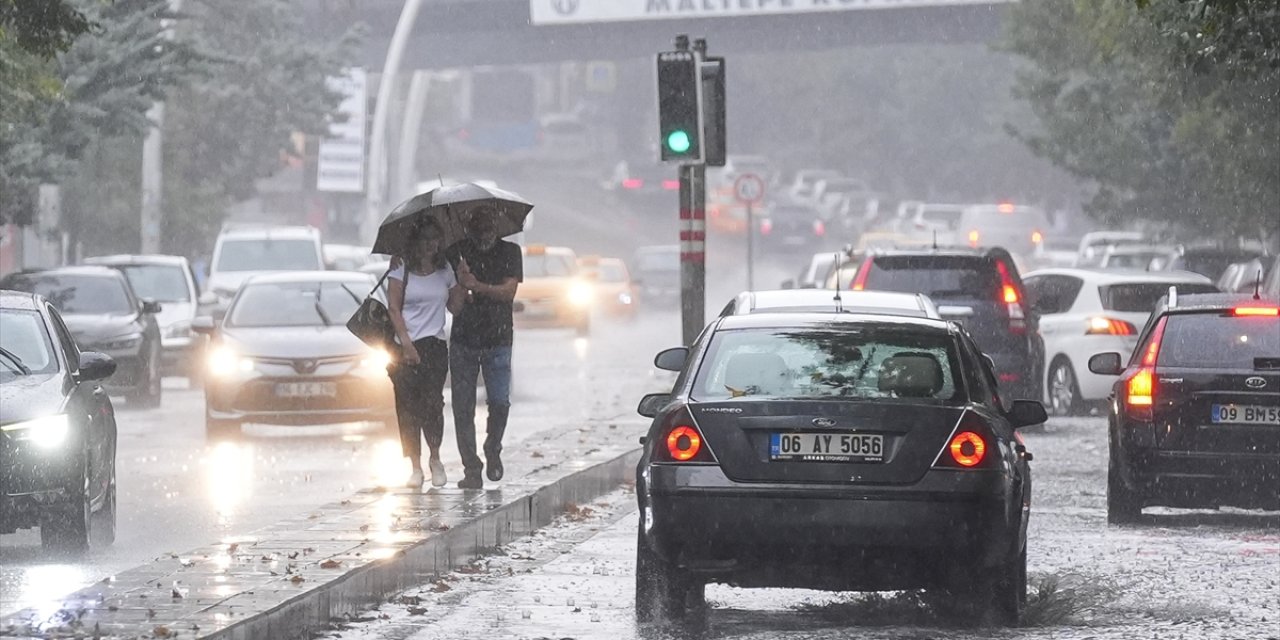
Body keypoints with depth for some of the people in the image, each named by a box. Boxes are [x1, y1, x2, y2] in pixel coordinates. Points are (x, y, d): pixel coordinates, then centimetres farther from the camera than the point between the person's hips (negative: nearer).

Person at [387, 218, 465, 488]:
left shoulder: (444, 270, 12)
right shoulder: (402, 268, 2)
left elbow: (455, 307, 11)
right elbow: (394, 308, -3)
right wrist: (406, 343, -10)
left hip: (435, 346, 2)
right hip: (406, 348, -1)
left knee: (432, 402, -12)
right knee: (408, 407, -3)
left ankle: (435, 458, 5)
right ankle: (416, 467, 2)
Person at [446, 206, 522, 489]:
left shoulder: (510, 252, 4)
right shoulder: (457, 252, 5)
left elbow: (509, 292, -6)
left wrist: (477, 286, -18)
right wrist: (461, 287, -16)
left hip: (498, 340, -1)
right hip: (464, 340, 1)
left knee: (500, 402, -6)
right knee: (463, 407, -3)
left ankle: (493, 449, 22)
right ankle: (471, 468, 3)